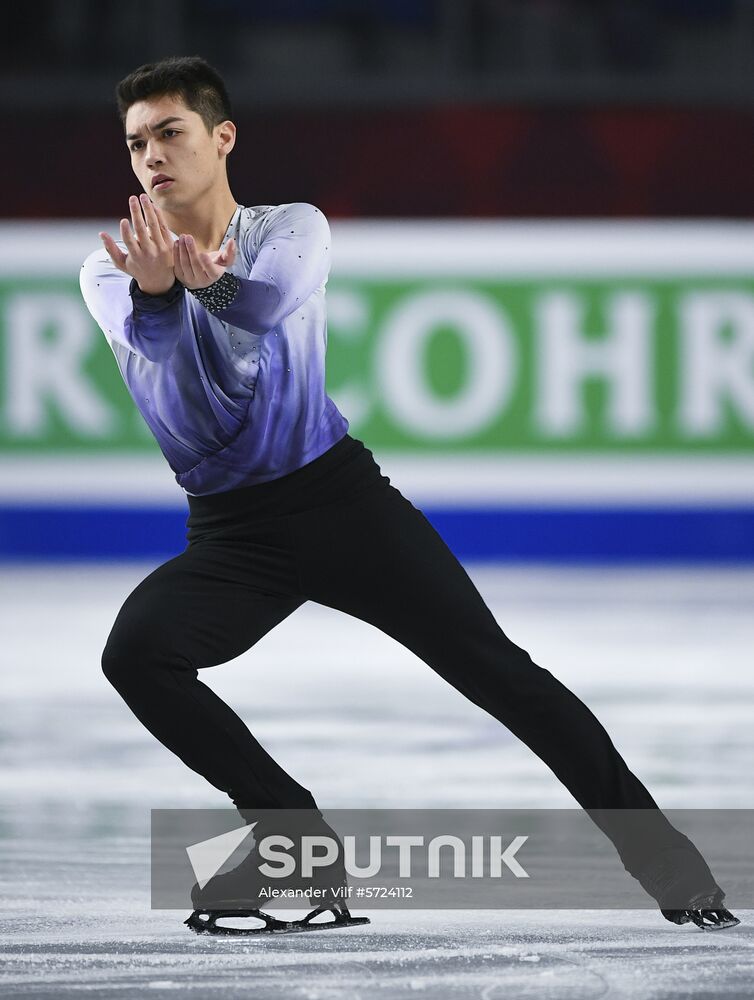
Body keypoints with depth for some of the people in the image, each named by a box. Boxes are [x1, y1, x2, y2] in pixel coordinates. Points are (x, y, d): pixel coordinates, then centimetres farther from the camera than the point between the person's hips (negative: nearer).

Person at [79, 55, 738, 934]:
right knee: (135, 653, -25)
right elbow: (145, 334, -27)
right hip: (230, 531, 1)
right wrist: (154, 293, -53)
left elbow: (269, 299, -28)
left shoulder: (292, 230, -3)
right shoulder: (112, 271, -2)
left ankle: (657, 854, 0)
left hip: (338, 492, -1)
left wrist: (213, 282, -54)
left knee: (492, 666, -9)